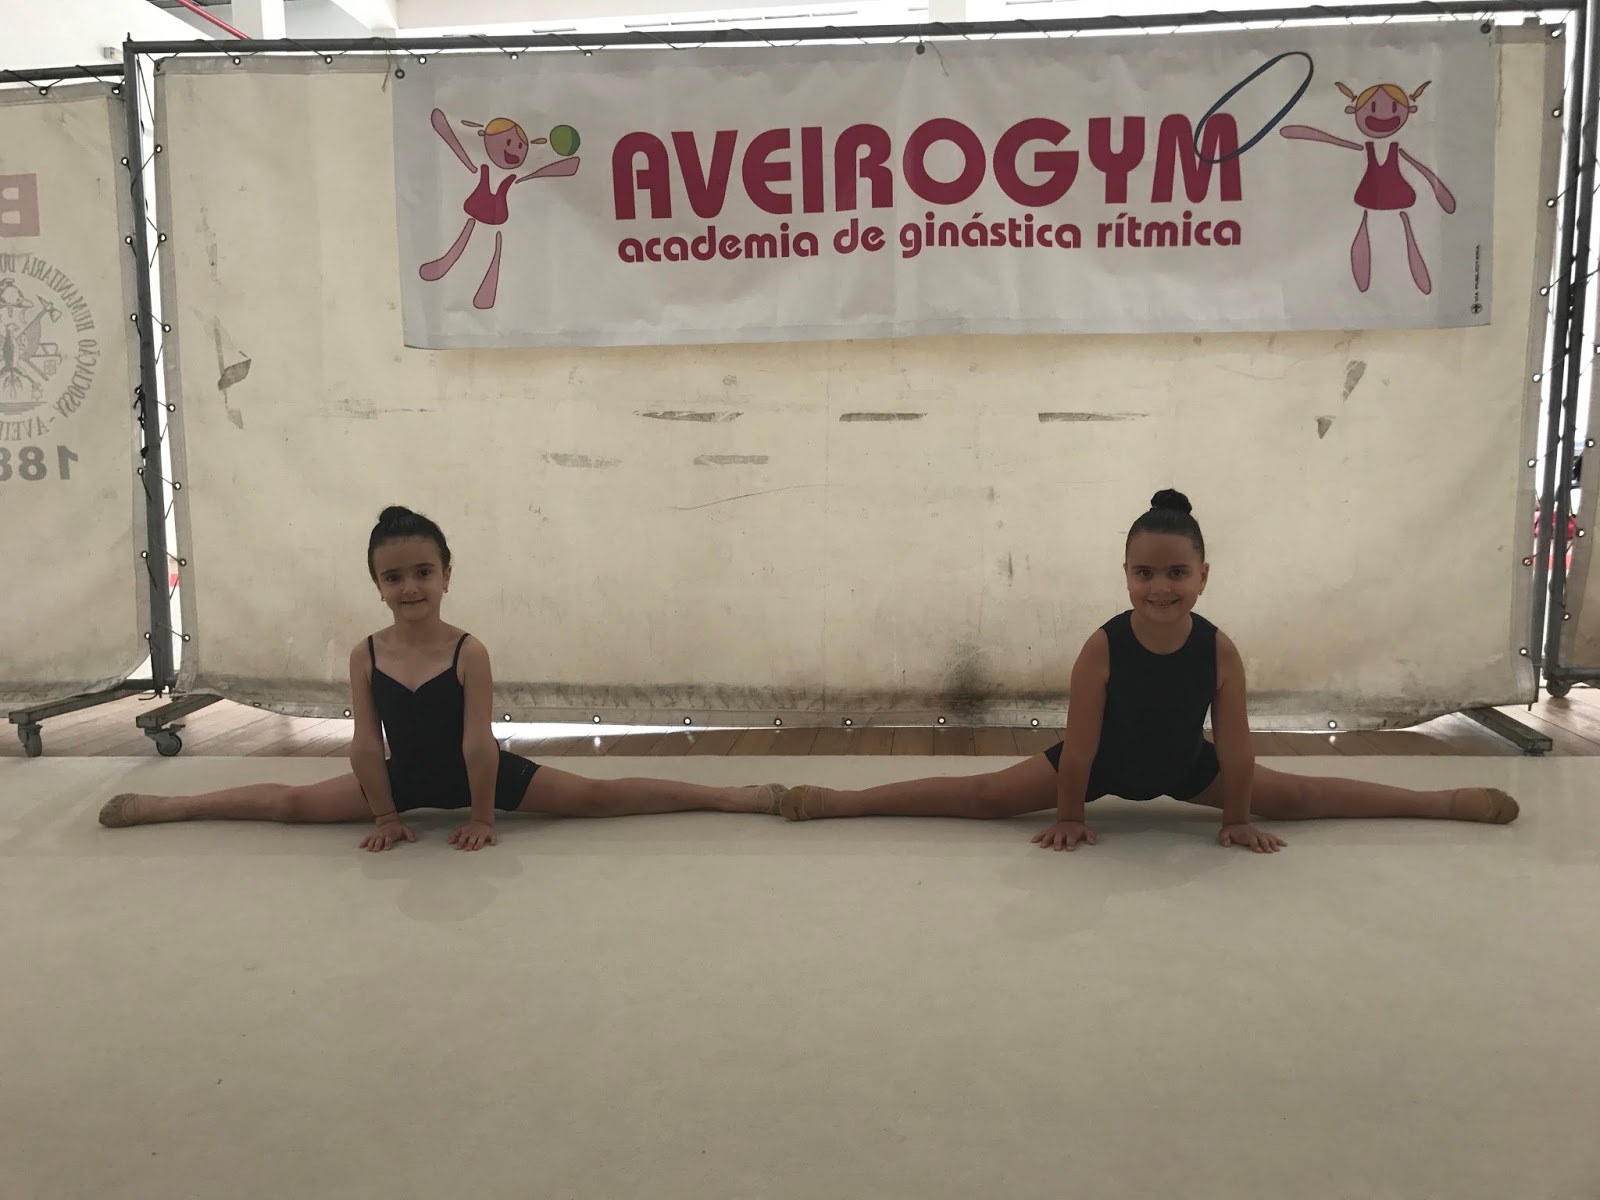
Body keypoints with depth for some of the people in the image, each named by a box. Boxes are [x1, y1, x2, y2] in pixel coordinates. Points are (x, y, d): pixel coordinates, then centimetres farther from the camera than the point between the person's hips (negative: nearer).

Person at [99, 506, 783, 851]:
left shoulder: (469, 652, -25)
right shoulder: (365, 655, -14)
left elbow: (477, 744, -22)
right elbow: (366, 745, -9)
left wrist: (482, 817, -18)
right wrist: (385, 816, -6)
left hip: (480, 774, -3)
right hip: (405, 779, 4)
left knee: (596, 797, -13)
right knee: (292, 804, 7)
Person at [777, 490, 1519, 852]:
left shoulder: (1220, 652, -30)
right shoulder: (1101, 649, -35)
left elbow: (1235, 751, -17)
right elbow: (1078, 748, -25)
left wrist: (1239, 819, -7)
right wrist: (1069, 817, -15)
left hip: (1187, 765, 2)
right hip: (1104, 763, -2)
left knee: (1299, 797, 8)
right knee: (983, 796, -7)